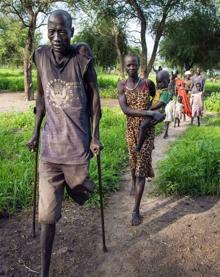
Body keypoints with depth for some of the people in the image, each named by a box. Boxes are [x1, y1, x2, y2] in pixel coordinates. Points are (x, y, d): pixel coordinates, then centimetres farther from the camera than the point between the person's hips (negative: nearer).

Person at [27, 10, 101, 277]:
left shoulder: (82, 56, -6)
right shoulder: (41, 56, 2)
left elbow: (94, 97, -1)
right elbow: (41, 97, 11)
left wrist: (95, 136, -3)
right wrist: (35, 133, 13)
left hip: (78, 142, -1)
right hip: (50, 145, 2)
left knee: (80, 191, 17)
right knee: (47, 214, 1)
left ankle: (82, 181, 55)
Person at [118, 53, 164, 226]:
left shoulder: (148, 83, -6)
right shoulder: (122, 85, -4)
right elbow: (125, 109, -19)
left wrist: (157, 114, 3)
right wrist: (150, 113, -26)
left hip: (147, 129, -2)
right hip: (131, 129, 2)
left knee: (141, 167, -5)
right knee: (133, 160, 22)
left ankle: (136, 210, 2)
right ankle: (134, 182, 55)